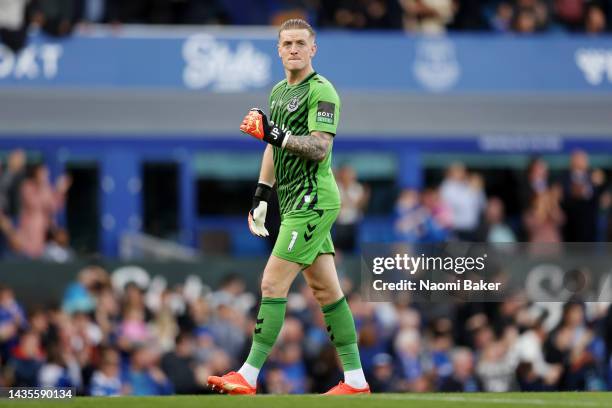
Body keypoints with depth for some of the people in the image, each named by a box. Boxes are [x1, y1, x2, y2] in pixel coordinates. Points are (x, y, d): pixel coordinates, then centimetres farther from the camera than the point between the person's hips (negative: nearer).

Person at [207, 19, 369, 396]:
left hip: (313, 201, -9)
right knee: (326, 290, 8)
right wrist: (261, 198, 22)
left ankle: (248, 377, -10)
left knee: (273, 283, -11)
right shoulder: (279, 91, 17)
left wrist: (276, 135, -31)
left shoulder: (321, 91, -11)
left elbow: (320, 148, -21)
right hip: (294, 203, 9)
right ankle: (356, 380, 10)